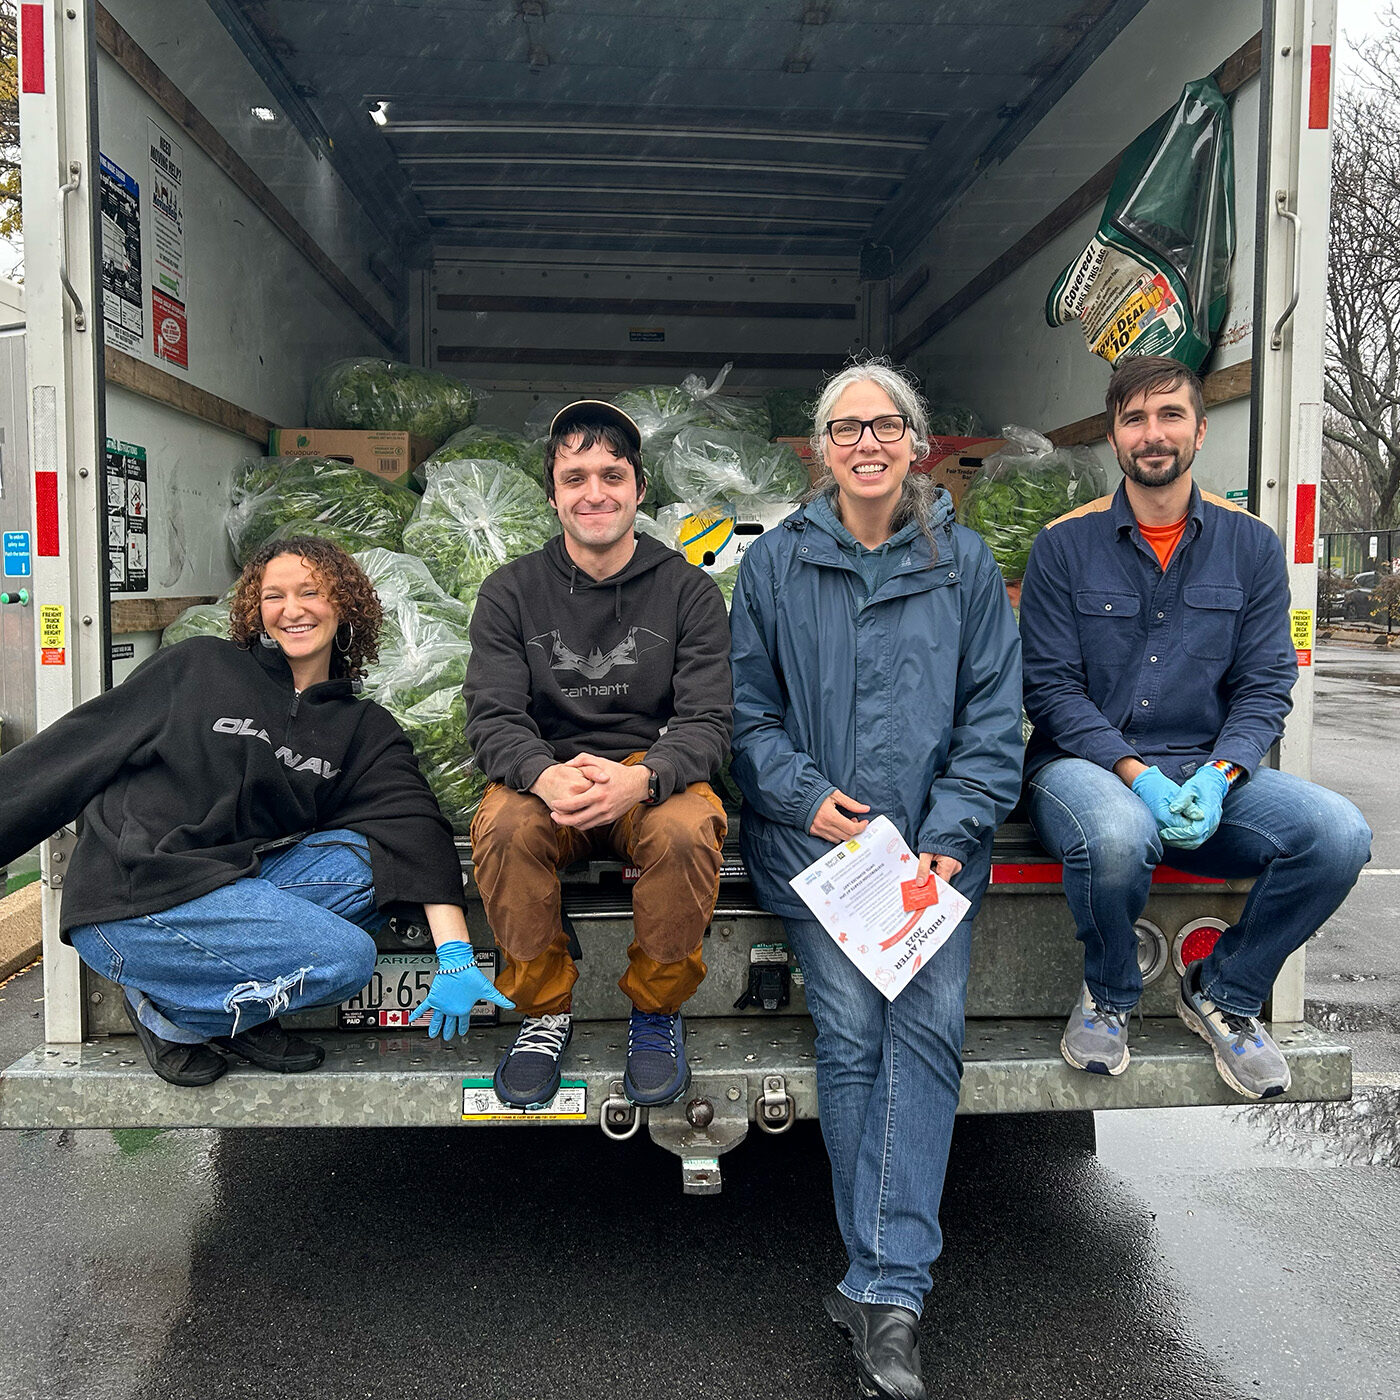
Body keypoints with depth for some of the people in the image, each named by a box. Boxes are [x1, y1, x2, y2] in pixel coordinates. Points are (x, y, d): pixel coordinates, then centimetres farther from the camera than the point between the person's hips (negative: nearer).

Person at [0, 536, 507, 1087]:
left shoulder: (365, 730, 9)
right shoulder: (200, 666, 2)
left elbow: (415, 831, -3)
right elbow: (80, 748, 5)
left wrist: (455, 956, -14)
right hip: (128, 904, -4)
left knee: (370, 861, -18)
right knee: (345, 956, -20)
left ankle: (235, 1005, -5)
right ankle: (166, 1014, 2)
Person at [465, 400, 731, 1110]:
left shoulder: (689, 591, 1)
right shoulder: (510, 592, 4)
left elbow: (707, 722, -7)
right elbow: (492, 717, -5)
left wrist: (641, 779, -30)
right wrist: (547, 777, -29)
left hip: (657, 776, -1)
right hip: (546, 773, 1)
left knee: (687, 832, -33)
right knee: (502, 830, -32)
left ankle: (656, 1006, -5)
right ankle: (544, 1007, -6)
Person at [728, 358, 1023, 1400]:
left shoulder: (965, 563, 9)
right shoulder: (776, 563, 8)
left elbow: (993, 717, 6)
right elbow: (750, 710, 8)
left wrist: (950, 837, -6)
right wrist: (806, 796, -9)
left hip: (934, 836, 1)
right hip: (812, 832, 0)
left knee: (930, 1020, -19)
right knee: (851, 1026, -15)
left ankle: (885, 1287, -11)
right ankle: (890, 1292, -1)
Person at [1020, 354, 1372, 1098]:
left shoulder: (1250, 545, 7)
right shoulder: (1064, 545, 0)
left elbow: (1264, 685, 4)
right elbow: (1050, 687, -5)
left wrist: (1218, 775, -15)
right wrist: (1134, 772, -18)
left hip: (1207, 768, 3)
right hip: (1086, 764, -3)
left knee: (1339, 834, -23)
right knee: (1116, 835, -38)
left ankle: (1223, 993, 5)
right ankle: (1108, 995, -2)